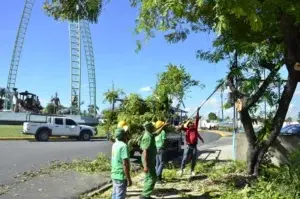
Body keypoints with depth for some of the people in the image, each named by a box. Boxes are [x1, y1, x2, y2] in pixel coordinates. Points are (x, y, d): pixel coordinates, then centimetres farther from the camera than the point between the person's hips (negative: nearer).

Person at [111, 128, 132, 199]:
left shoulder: (115, 144, 6)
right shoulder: (124, 146, -20)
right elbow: (125, 164, -23)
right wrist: (129, 179, -19)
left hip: (114, 175, 9)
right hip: (121, 176, -8)